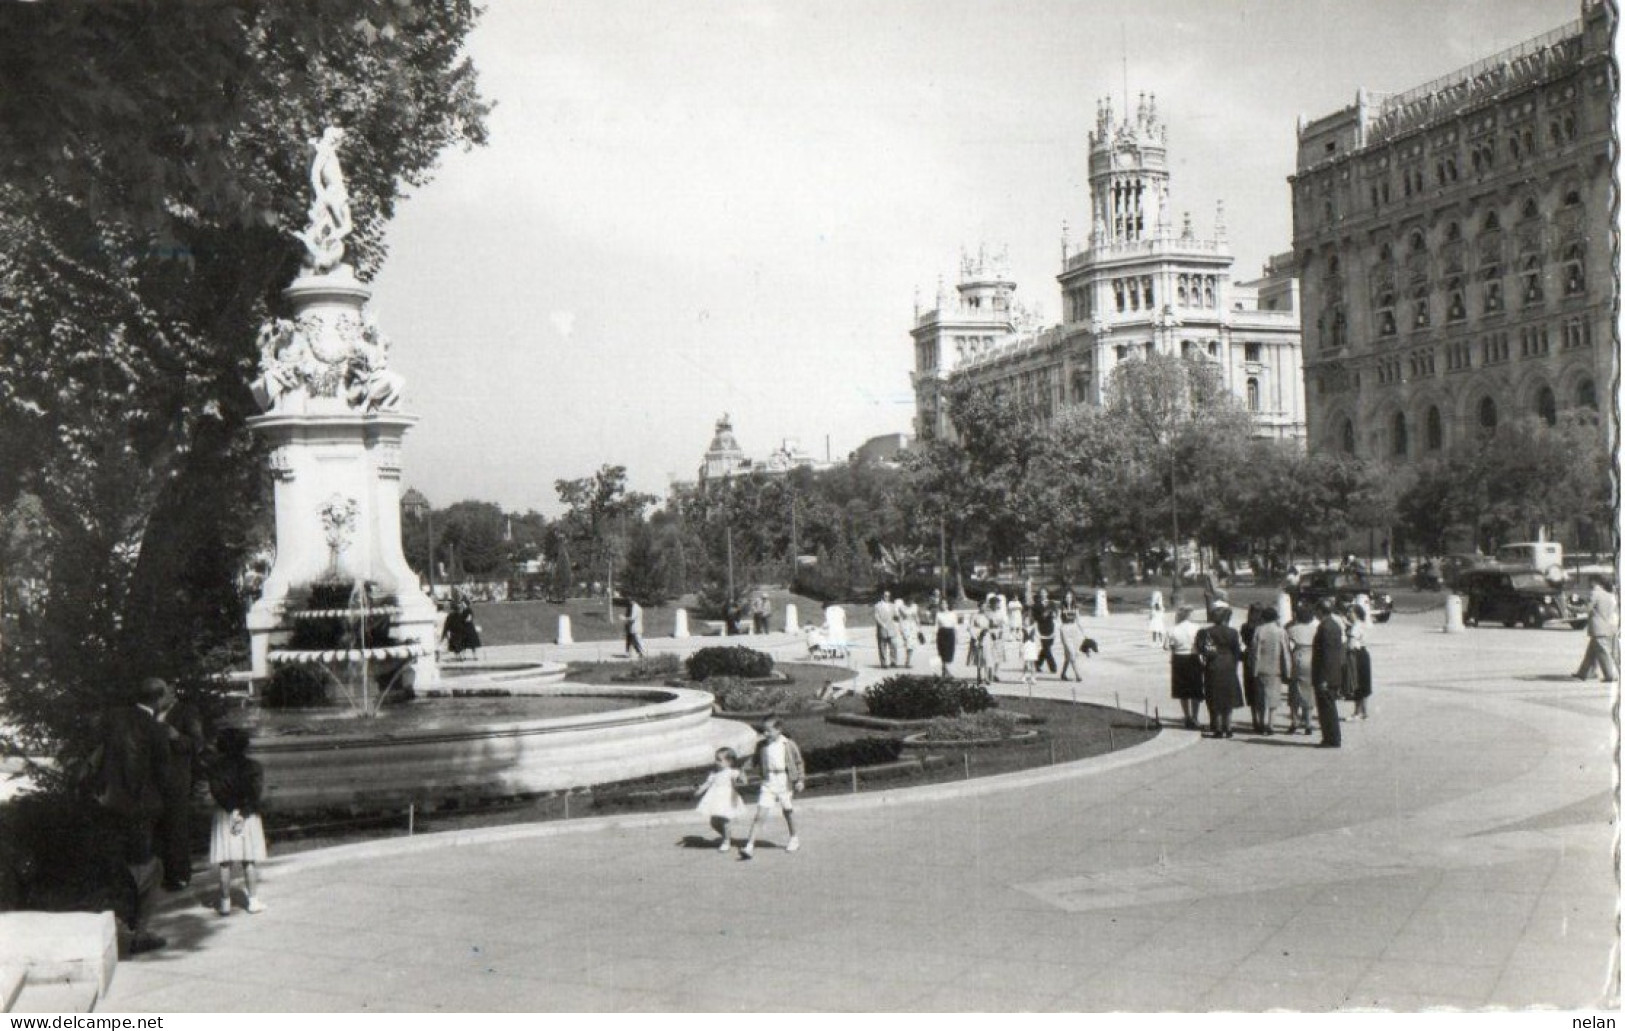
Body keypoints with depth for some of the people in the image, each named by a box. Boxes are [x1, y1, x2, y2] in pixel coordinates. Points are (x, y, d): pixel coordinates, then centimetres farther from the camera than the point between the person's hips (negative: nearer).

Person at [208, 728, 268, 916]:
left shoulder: (217, 769, -1)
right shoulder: (253, 767, -2)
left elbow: (216, 791, -14)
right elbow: (257, 791, -14)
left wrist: (233, 810, -15)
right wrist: (243, 811, -12)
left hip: (225, 816, 0)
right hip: (249, 816, 0)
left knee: (225, 862, 5)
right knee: (249, 861, 6)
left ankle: (225, 903, 6)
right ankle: (253, 901, 8)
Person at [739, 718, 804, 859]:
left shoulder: (788, 744, -5)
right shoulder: (761, 745, 2)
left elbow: (799, 762, 4)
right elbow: (757, 761, 19)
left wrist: (800, 780, 0)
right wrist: (758, 768, 2)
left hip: (784, 782, -1)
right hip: (768, 783, 1)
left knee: (788, 810, 15)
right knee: (759, 813, -8)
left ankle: (794, 839, 38)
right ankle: (749, 846, -12)